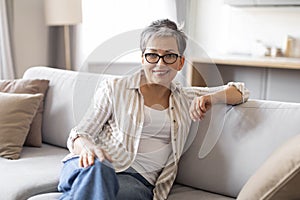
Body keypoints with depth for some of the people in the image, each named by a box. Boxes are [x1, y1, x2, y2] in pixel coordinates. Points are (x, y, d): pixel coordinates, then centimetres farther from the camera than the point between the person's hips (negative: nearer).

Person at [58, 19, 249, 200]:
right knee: (96, 169, -40)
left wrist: (211, 98, -2)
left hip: (138, 180, 2)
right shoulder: (114, 88, 11)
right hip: (100, 165, -1)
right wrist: (86, 147, -20)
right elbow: (80, 134, 5)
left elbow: (240, 91, 21)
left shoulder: (185, 99, 20)